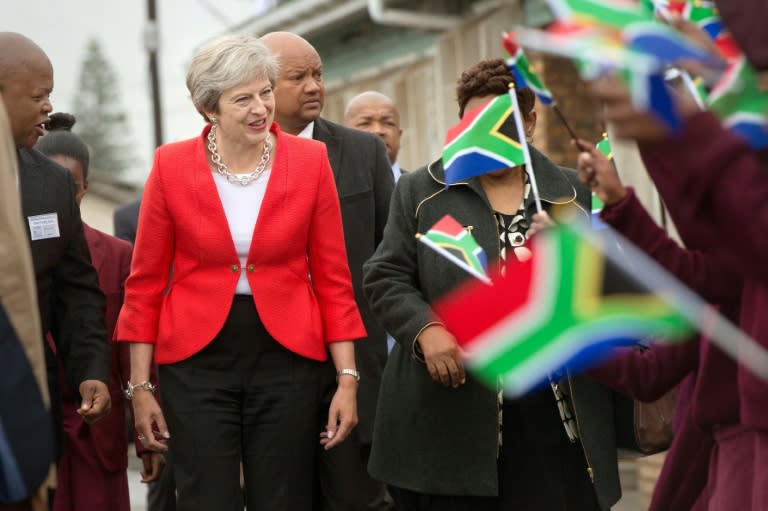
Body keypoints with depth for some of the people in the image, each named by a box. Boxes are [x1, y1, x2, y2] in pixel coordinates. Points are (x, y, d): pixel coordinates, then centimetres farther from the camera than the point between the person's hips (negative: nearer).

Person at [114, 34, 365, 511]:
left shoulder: (310, 160, -3)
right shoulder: (171, 166, -4)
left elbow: (332, 277, 0)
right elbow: (146, 283, 2)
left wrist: (348, 377, -4)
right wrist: (141, 384, 1)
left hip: (286, 358, 1)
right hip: (198, 362, 0)